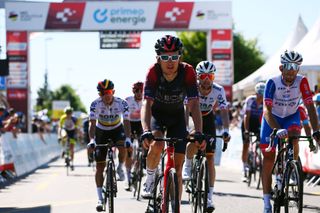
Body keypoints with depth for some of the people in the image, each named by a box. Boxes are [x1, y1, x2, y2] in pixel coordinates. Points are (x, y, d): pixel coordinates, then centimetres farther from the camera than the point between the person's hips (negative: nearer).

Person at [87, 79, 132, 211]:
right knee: (100, 166, -6)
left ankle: (120, 168, -2)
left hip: (117, 129, 0)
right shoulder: (95, 104, -24)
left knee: (122, 147, -35)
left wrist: (127, 139, -46)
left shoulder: (121, 103, -25)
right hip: (101, 132, 0)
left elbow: (126, 122, -30)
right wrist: (91, 141, -46)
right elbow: (92, 124, -30)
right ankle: (100, 199, -2)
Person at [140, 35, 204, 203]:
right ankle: (150, 179, -4)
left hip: (177, 115, 1)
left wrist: (199, 133, -45)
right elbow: (147, 103, -38)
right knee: (156, 145, -32)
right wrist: (146, 131, -54)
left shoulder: (187, 71, -28)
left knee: (177, 167, -5)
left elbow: (194, 104, -32)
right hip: (157, 113, -1)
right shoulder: (153, 72, -29)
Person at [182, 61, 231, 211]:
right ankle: (187, 167, -2)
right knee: (194, 142, -34)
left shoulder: (218, 90, -23)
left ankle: (209, 197, -5)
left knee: (210, 157, -6)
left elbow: (224, 111, -25)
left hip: (207, 119, 1)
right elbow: (187, 109, -33)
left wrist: (226, 131, -40)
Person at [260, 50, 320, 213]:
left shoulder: (302, 82, -23)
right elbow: (267, 110, -35)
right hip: (272, 118, -1)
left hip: (291, 117, 1)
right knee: (268, 157, -5)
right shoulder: (272, 83, -28)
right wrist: (277, 130, -50)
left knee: (293, 135, -33)